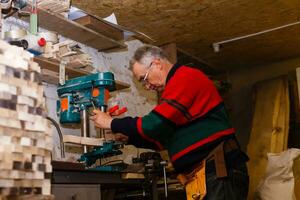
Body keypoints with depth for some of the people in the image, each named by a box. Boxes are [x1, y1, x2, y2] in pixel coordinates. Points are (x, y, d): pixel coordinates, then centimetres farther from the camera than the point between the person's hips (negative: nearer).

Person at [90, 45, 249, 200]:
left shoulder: (186, 77, -10)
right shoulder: (179, 84, 22)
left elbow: (156, 124, -16)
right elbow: (165, 138, 25)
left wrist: (112, 123, -4)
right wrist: (130, 137, 14)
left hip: (217, 170, -10)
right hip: (203, 173, 10)